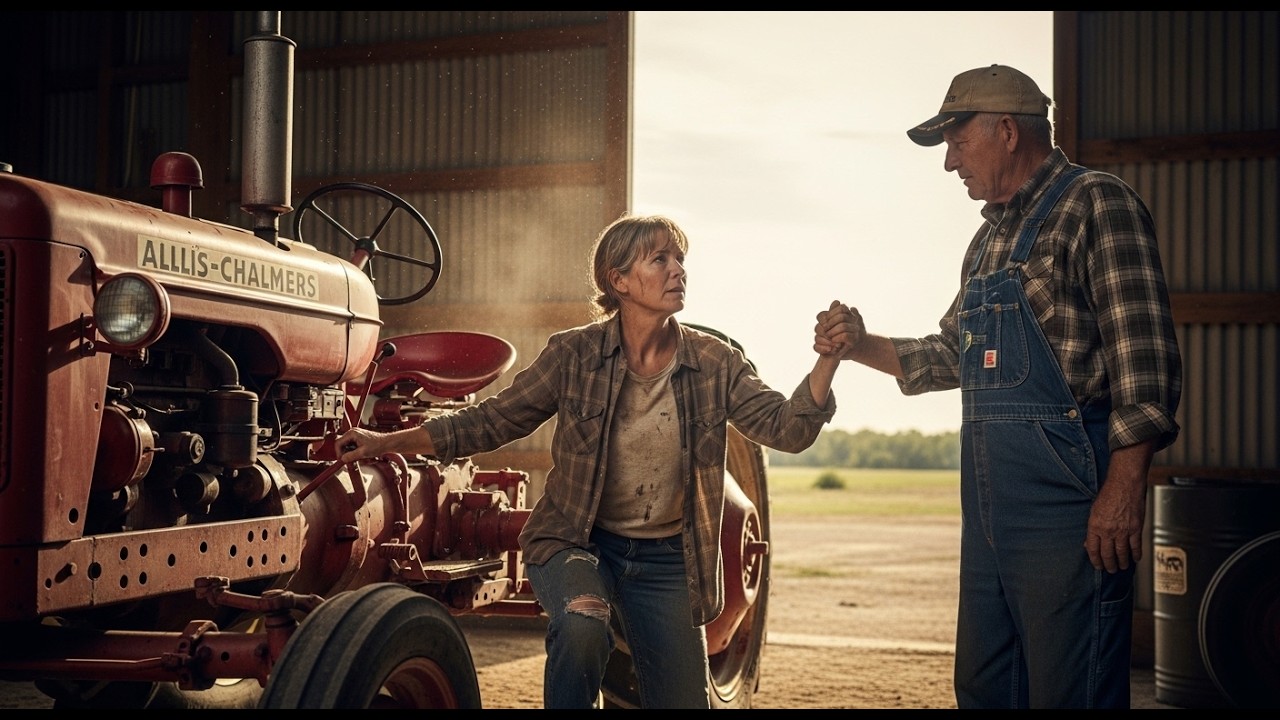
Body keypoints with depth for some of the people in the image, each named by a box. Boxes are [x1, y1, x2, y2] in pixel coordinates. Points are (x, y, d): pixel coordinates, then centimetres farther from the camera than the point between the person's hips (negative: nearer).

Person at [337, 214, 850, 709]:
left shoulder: (713, 364, -5)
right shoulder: (574, 354, -9)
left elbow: (787, 428, -14)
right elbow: (491, 421, -3)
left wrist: (829, 359, -30)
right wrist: (387, 443, -9)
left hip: (665, 559, 3)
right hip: (575, 541, -2)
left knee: (681, 699, 4)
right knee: (582, 624, -35)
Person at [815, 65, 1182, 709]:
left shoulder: (1096, 203, -7)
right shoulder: (991, 234, 20)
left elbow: (1145, 353, -16)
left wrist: (1124, 486, -23)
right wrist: (862, 347, 14)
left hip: (1063, 485, -9)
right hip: (987, 487, 9)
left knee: (1067, 690, -3)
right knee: (983, 685, 15)